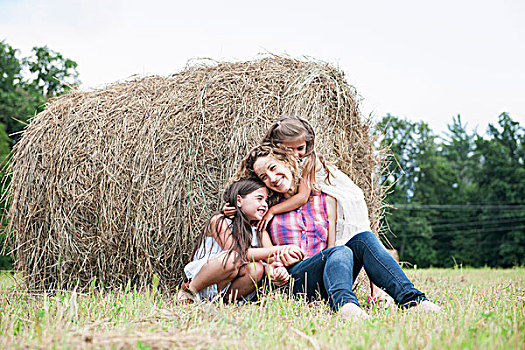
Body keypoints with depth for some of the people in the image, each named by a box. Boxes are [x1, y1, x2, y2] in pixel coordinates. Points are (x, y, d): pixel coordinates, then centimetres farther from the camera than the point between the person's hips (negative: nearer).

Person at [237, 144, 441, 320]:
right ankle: (344, 304, -65)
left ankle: (412, 300, -37)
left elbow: (334, 240, 6)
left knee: (363, 239, -24)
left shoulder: (323, 198, 14)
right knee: (339, 252, -32)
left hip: (326, 282, 3)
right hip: (292, 281, -2)